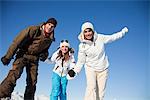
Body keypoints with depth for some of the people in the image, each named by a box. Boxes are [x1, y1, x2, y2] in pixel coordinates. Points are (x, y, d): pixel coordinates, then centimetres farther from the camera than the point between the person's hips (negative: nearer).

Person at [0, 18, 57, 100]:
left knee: (32, 82, 0)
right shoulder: (34, 30, -15)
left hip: (34, 59, 6)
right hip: (23, 55, -5)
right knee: (15, 74, -26)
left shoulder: (50, 39, 2)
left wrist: (44, 54, -4)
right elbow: (17, 41, -17)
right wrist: (8, 56, -20)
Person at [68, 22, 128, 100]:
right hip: (90, 68, -2)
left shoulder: (100, 38, -9)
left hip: (103, 69, 2)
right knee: (91, 87, -21)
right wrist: (75, 71, -11)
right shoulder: (82, 46, -10)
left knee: (101, 91, 2)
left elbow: (112, 37, 5)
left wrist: (123, 31, 8)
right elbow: (81, 61, -2)